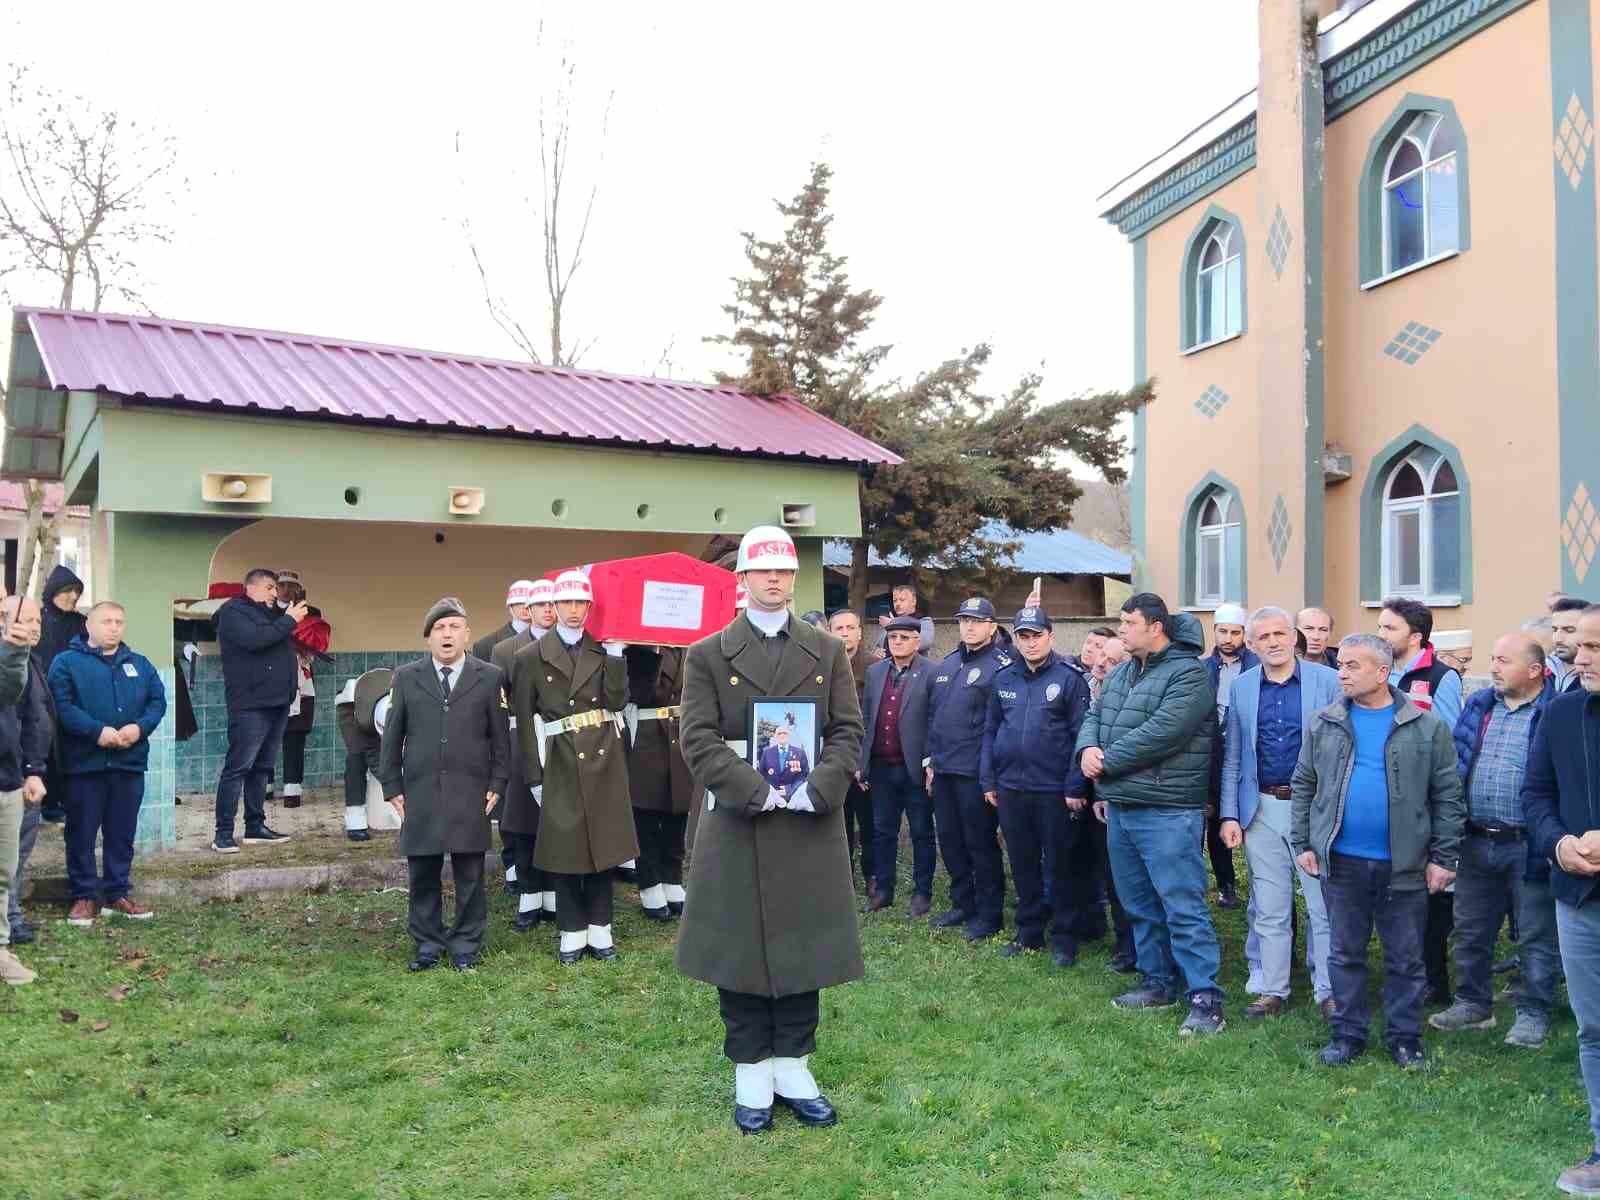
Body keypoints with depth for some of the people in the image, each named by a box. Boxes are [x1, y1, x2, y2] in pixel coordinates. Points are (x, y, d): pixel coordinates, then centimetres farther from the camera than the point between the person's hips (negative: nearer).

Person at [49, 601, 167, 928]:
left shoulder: (140, 664, 15)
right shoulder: (66, 662, 0)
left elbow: (157, 700, 7)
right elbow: (61, 706, -11)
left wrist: (140, 727, -12)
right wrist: (97, 731, -22)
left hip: (130, 762, 4)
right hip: (85, 762, -4)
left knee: (122, 832, 10)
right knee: (82, 832, 3)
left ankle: (117, 893, 19)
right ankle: (84, 896, 13)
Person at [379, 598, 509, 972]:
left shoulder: (489, 677, 2)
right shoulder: (407, 677, 5)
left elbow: (501, 736, 4)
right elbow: (392, 736, 8)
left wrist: (496, 784, -1)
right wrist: (392, 786, 4)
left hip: (471, 794, -1)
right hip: (420, 794, 1)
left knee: (469, 875, 6)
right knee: (422, 875, 8)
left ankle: (466, 946, 19)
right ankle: (428, 944, 22)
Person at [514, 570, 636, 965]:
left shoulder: (604, 650, 5)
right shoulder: (531, 656, 0)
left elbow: (616, 701, -7)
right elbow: (524, 721, 0)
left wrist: (615, 654, -13)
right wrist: (534, 776, -3)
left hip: (604, 758, 2)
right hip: (561, 762, -1)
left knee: (603, 842, 8)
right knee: (565, 846, 3)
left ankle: (600, 929, 19)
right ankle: (573, 932, 17)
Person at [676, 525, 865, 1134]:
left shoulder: (828, 651, 8)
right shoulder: (707, 655, 1)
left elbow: (847, 732, 2)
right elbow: (699, 740, -7)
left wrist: (818, 788, -14)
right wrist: (755, 790, -18)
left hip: (811, 825, 2)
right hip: (736, 824, -2)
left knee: (804, 945, 9)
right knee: (740, 948, 6)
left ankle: (794, 1067, 23)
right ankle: (751, 1072, 20)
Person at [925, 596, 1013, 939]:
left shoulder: (1001, 666, -9)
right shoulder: (946, 665, 13)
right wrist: (932, 759, 14)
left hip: (976, 772, -7)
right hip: (944, 769, 7)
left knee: (981, 843, 3)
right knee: (950, 841, 15)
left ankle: (990, 914, 16)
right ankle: (962, 904, 30)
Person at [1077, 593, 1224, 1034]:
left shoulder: (1188, 674, -14)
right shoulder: (1120, 675, 15)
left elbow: (1159, 733, -23)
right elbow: (1093, 717, 13)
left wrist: (1106, 762, -16)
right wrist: (1087, 748, -10)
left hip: (1166, 812, -9)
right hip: (1119, 808, 9)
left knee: (1183, 907, -6)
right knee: (1140, 905, 17)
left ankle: (1206, 997, 2)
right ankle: (1158, 983, 29)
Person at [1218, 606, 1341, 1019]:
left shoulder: (1328, 681, -4)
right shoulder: (1241, 687, 5)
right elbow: (1232, 757, 7)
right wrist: (1230, 815, 2)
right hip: (1261, 810, 3)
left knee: (1324, 906, 4)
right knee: (1269, 910, 11)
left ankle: (1329, 992, 18)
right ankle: (1272, 991, 23)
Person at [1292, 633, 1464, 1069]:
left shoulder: (1426, 727, -3)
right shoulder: (1324, 725, 2)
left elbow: (1447, 796, 0)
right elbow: (1304, 786, 8)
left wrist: (1443, 857, -3)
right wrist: (1303, 843, 4)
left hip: (1404, 865, -1)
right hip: (1341, 861, 2)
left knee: (1405, 958, 10)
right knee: (1345, 953, 11)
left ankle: (1405, 1038, 25)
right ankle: (1348, 1033, 24)